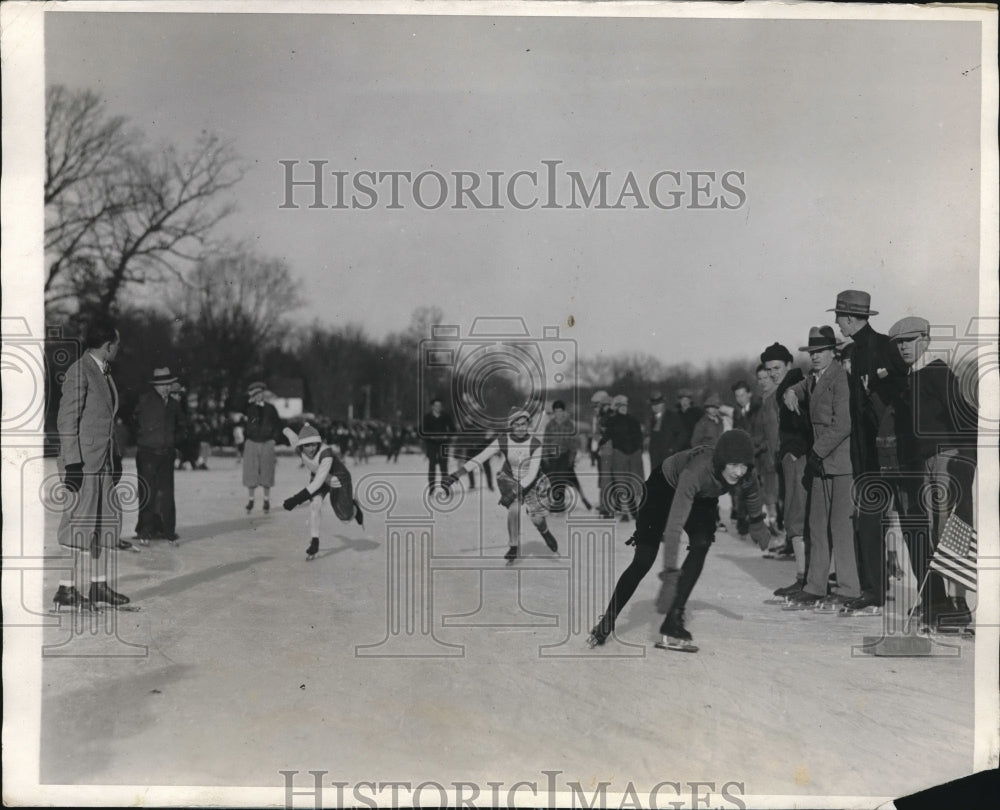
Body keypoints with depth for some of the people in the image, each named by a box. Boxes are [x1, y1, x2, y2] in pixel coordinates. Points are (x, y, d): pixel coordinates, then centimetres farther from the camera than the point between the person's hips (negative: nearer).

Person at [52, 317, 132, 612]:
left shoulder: (104, 373, 15)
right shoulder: (79, 371, -12)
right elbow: (66, 419, -16)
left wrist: (115, 455, 17)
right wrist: (73, 462, -19)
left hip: (103, 461, 9)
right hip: (82, 460, -9)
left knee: (105, 521, 12)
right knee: (80, 524, -7)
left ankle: (98, 584, 20)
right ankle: (67, 591, -1)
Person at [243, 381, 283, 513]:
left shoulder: (270, 408, 3)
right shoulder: (248, 408, 2)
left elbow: (277, 425, 9)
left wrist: (274, 439, 1)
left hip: (267, 444, 0)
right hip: (251, 443, 0)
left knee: (266, 474, 4)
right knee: (250, 474, -1)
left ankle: (266, 500, 15)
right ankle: (251, 500, 11)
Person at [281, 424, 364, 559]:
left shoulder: (326, 453, -42)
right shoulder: (299, 449, -28)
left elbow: (318, 482, -45)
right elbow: (288, 432, -6)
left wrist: (297, 499, -49)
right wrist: (286, 430, 18)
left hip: (338, 479, -3)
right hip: (316, 476, 3)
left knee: (345, 517, 1)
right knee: (315, 504, -24)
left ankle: (354, 507, 38)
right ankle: (314, 543, -14)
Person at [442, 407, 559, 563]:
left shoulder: (535, 445, -24)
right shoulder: (502, 441, -21)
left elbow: (532, 474, -27)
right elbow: (479, 458, -24)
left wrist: (514, 492, -38)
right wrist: (455, 475, -33)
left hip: (531, 482, 0)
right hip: (510, 479, 0)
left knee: (537, 518, -10)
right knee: (514, 508, -26)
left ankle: (545, 533, 28)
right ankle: (513, 547, -6)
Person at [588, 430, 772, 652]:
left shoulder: (745, 478, -26)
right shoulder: (699, 468, -44)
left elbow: (752, 498, -2)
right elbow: (683, 497, -59)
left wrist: (757, 524, 14)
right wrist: (673, 532, -73)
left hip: (702, 499, 5)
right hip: (664, 487, -5)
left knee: (701, 546, -21)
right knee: (643, 561, -7)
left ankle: (673, 624, -14)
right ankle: (606, 623, 10)